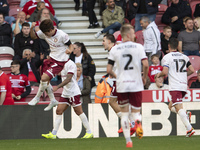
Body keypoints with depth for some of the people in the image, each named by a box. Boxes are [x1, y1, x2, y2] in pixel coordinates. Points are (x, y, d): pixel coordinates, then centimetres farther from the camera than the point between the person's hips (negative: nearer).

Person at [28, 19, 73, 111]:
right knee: (46, 81, 9)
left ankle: (37, 98, 4)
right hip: (51, 58, 8)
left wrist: (69, 50, -35)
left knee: (44, 78, -17)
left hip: (60, 61, -8)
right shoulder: (44, 33, -5)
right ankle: (53, 100, 26)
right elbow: (33, 36, 8)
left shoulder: (62, 35, -21)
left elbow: (71, 46, -12)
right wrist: (32, 28, -13)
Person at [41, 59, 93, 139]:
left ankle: (89, 132, 5)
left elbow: (68, 79, -21)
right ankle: (53, 134, -2)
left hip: (73, 93, -8)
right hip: (65, 93, 8)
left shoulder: (71, 64, -13)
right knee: (59, 111, 0)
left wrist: (58, 87, -27)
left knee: (79, 112, -4)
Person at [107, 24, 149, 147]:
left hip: (121, 85, 1)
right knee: (136, 111, 10)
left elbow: (109, 70, 1)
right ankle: (138, 123, -27)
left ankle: (128, 140, 2)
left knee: (124, 113, 11)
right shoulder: (138, 47, -3)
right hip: (136, 84, -1)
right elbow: (146, 64, -12)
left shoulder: (114, 49, 3)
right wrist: (145, 77, 6)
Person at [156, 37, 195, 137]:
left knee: (178, 107, -14)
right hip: (184, 85, 7)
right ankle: (185, 115, -6)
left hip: (175, 87, -7)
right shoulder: (184, 57, 15)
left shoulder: (167, 57, -4)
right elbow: (192, 70, 12)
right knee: (171, 106, 20)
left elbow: (165, 72, -14)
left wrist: (159, 75, 8)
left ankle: (189, 128, -28)